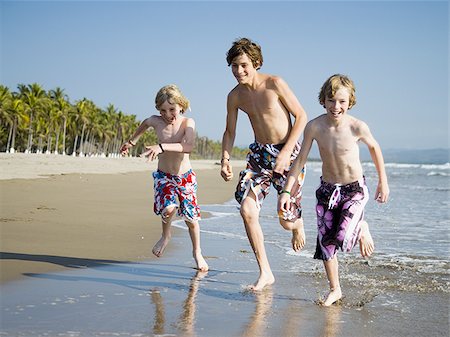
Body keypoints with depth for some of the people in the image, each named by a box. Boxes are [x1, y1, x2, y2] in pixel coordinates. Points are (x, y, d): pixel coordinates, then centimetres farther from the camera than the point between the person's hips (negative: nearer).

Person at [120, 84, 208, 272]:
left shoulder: (188, 123, -16)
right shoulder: (156, 121, -9)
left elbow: (188, 147, -34)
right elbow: (145, 124, 18)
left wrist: (162, 146, -43)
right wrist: (132, 142, 29)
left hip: (185, 177, -1)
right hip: (164, 177, 1)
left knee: (191, 217, 3)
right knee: (168, 208, -25)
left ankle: (197, 253, 28)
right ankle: (166, 236, 8)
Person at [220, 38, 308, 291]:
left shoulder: (274, 84, -14)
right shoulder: (235, 96, 1)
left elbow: (301, 116, -11)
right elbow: (230, 132, 12)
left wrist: (286, 152, -19)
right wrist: (226, 160, -5)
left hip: (289, 152, -4)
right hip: (260, 153, 5)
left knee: (287, 221, -2)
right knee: (247, 210, -13)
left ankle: (298, 225, 41)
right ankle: (265, 273, -1)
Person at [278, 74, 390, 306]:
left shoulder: (357, 127, -18)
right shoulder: (314, 127, -14)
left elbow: (374, 148, 2)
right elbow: (300, 160, -5)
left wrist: (383, 182, 8)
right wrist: (286, 191, -7)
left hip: (355, 189, -3)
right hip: (327, 190, 3)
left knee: (343, 239, -19)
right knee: (326, 242, 6)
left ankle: (362, 229, 18)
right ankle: (335, 289, 26)